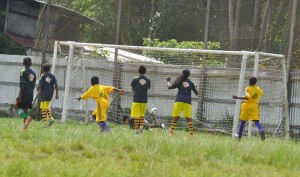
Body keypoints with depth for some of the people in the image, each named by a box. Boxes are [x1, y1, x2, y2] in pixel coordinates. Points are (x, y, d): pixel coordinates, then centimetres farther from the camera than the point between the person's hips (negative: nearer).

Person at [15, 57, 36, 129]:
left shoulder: (23, 72, -10)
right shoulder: (33, 73, 11)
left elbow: (22, 84, -16)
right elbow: (33, 85, 13)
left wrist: (20, 94, -16)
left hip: (23, 94, -6)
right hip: (30, 95, 6)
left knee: (17, 107, 0)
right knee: (25, 109, 11)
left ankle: (27, 117, -24)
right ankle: (25, 125, 6)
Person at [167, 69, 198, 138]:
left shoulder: (179, 81, 7)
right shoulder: (191, 83, 12)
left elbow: (170, 87, 7)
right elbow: (196, 93, 15)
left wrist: (168, 81, 26)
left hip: (179, 101, -1)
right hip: (187, 102, 1)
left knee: (175, 118, -3)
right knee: (188, 118, 3)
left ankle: (171, 132, -13)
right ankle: (191, 133, -5)